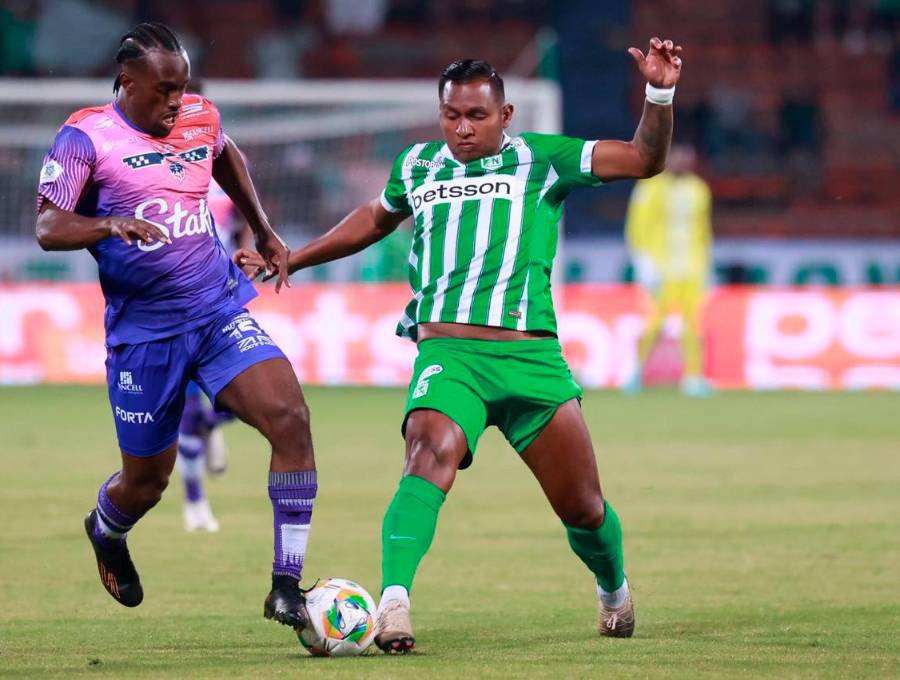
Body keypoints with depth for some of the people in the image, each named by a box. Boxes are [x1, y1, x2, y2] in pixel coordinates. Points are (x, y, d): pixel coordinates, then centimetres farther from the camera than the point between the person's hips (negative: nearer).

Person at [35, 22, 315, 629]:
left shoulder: (201, 119, 5)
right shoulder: (86, 137, -10)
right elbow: (49, 228, -17)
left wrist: (264, 232, 29)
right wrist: (109, 225, -36)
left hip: (220, 314, 3)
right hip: (143, 332, -3)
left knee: (291, 419, -20)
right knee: (146, 481, 8)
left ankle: (287, 587, -16)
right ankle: (106, 532, 48)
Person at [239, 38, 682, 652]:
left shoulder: (539, 159, 8)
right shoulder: (418, 166, 16)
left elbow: (645, 159, 5)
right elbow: (377, 218, 38)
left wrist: (660, 94, -12)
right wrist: (287, 261, 41)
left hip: (531, 355, 0)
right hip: (446, 353, 0)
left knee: (584, 510, 8)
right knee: (430, 462, -31)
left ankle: (614, 590, 40)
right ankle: (393, 603, -44)